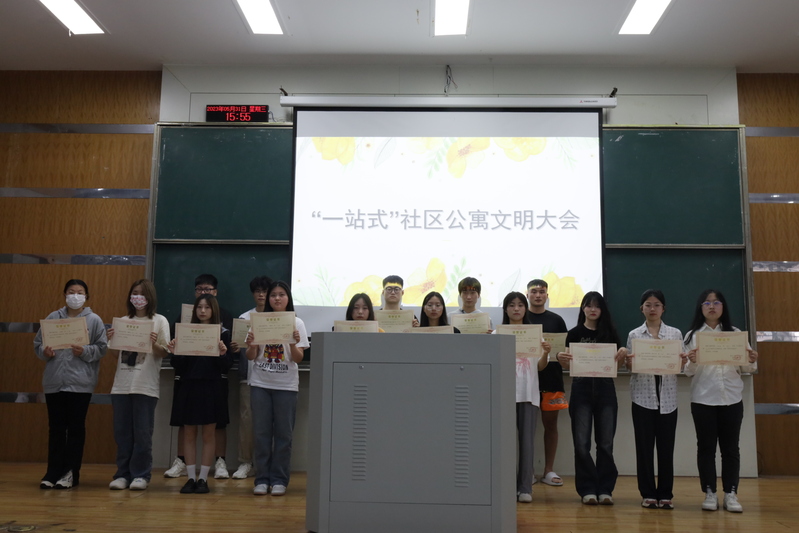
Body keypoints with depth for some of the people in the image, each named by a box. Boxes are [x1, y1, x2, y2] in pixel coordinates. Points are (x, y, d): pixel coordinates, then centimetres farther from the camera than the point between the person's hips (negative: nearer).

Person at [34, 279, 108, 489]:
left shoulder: (94, 320, 1)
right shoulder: (53, 317, 8)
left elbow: (102, 348, -2)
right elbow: (37, 343, 11)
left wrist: (85, 351, -19)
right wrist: (44, 351, -9)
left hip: (80, 382, -2)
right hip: (54, 381, 3)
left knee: (76, 428, 4)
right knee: (56, 428, 8)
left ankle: (71, 473, 12)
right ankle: (53, 472, 16)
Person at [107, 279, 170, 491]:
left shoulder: (159, 321, 1)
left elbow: (163, 354, -3)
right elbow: (116, 354, 14)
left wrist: (154, 343, -23)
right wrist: (111, 340, -6)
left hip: (146, 385, -3)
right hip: (122, 384, 4)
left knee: (142, 433, 0)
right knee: (122, 432, 6)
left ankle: (140, 475, 9)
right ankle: (122, 474, 15)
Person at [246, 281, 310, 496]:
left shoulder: (296, 323, 2)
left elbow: (299, 358, -2)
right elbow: (251, 357, 7)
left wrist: (293, 344, -21)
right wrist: (250, 345, -14)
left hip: (286, 385, -1)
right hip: (260, 384, 1)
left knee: (283, 434, 2)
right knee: (261, 432, 3)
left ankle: (279, 479, 12)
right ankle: (262, 479, 13)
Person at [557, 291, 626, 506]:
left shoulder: (610, 333, 7)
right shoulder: (574, 334, 4)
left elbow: (618, 363, 6)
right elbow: (568, 365, 2)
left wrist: (623, 353, -15)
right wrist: (560, 357, -20)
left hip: (605, 390, 1)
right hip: (581, 390, -1)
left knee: (605, 442, 5)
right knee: (582, 443, 0)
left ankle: (605, 489, 14)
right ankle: (587, 489, 10)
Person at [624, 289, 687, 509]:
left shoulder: (675, 333, 6)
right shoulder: (634, 335, 4)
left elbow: (681, 365, 6)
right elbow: (630, 367, 5)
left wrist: (683, 361, -16)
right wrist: (629, 363, -17)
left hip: (667, 397, 1)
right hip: (642, 396, -1)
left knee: (666, 447, 5)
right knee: (644, 447, 3)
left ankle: (665, 494, 16)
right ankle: (648, 494, 13)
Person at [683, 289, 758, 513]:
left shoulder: (735, 333, 9)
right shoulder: (693, 335, 5)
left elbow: (745, 369, 8)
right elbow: (688, 372, -1)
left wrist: (752, 361, -14)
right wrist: (691, 362, -23)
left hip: (732, 398, 1)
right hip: (703, 399, -1)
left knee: (730, 446, 4)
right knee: (706, 446, 3)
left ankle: (731, 494, 11)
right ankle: (709, 493, 9)